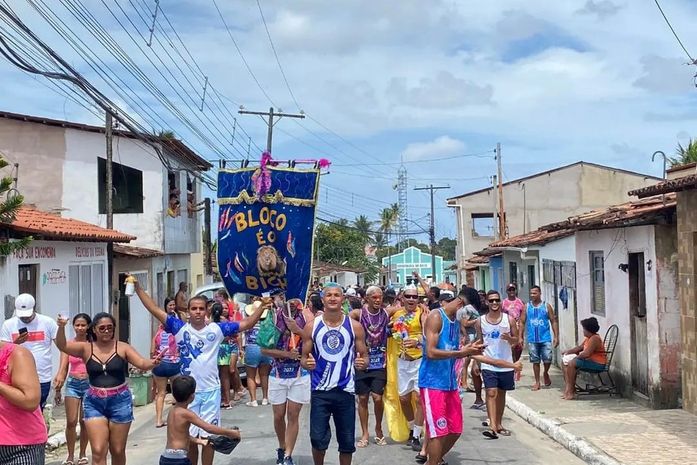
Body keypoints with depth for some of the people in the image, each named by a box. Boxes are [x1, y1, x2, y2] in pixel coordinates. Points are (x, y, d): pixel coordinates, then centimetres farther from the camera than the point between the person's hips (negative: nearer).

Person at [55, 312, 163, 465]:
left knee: (118, 451, 11)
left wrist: (152, 363, -34)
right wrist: (61, 327, -30)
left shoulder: (122, 347, -3)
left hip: (120, 401, 0)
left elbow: (142, 364, -10)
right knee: (98, 451, -6)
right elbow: (61, 345, -11)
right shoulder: (86, 348, 0)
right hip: (94, 403, 0)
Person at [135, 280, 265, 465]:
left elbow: (247, 323, 0)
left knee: (208, 436, 9)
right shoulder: (180, 328, -4)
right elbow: (155, 310, -7)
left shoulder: (217, 329, -2)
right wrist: (138, 288, -12)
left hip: (211, 391, 0)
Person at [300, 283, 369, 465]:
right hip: (320, 390, -1)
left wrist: (362, 363, -18)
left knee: (347, 441, 8)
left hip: (346, 390, 1)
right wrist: (307, 363, -18)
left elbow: (364, 356, 6)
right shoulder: (312, 326, 0)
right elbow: (304, 357, 6)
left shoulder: (354, 326, 0)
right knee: (318, 439, -5)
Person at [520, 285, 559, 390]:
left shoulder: (546, 306, 3)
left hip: (545, 338, -1)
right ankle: (537, 382, 16)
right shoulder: (527, 307, 6)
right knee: (535, 361, 5)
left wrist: (556, 336, -3)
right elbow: (522, 322, 8)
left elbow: (553, 321, 3)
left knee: (547, 359, -9)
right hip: (532, 339, 1)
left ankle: (546, 373, 22)